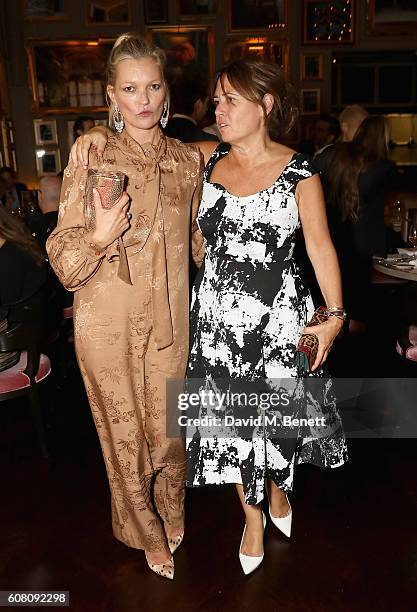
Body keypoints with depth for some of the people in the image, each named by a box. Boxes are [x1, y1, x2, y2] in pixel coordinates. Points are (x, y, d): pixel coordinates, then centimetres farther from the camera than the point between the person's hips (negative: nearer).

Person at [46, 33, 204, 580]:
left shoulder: (189, 160, 4)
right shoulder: (92, 158, -6)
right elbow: (64, 262, -6)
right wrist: (100, 237, -27)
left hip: (169, 318, 3)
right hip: (109, 321, -2)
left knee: (168, 426, 13)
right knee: (124, 431, 12)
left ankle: (171, 519, 45)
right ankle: (148, 534, 39)